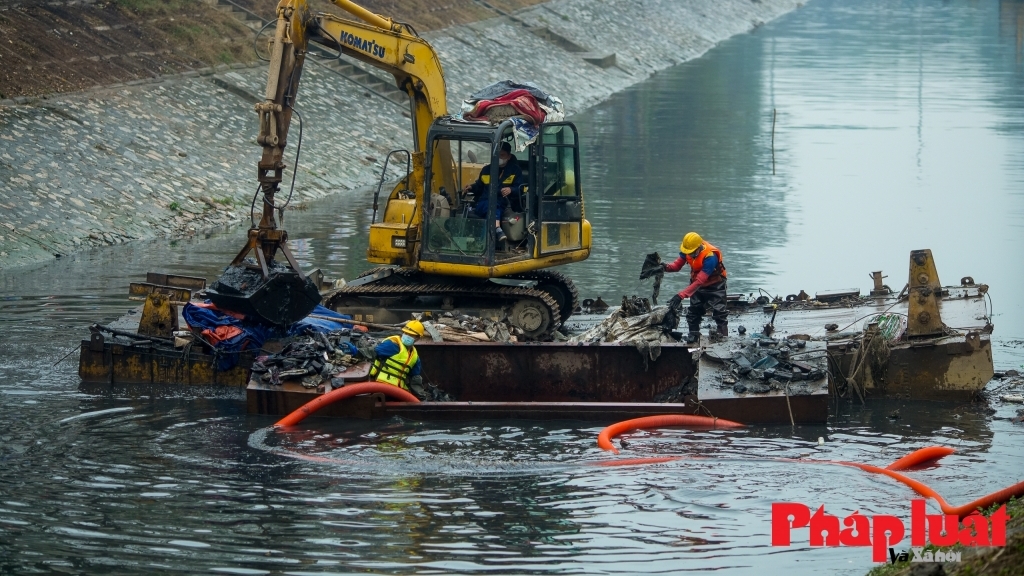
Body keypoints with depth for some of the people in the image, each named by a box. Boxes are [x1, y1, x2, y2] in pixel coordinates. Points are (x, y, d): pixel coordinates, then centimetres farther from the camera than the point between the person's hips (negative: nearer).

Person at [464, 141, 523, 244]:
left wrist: (510, 190, -16)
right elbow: (479, 187, 32)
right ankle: (497, 229, -61)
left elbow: (520, 189, 5)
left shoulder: (515, 170, 17)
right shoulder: (486, 170, 27)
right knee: (491, 205, -36)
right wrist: (471, 188, 10)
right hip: (483, 203, 1)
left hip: (503, 205, -1)